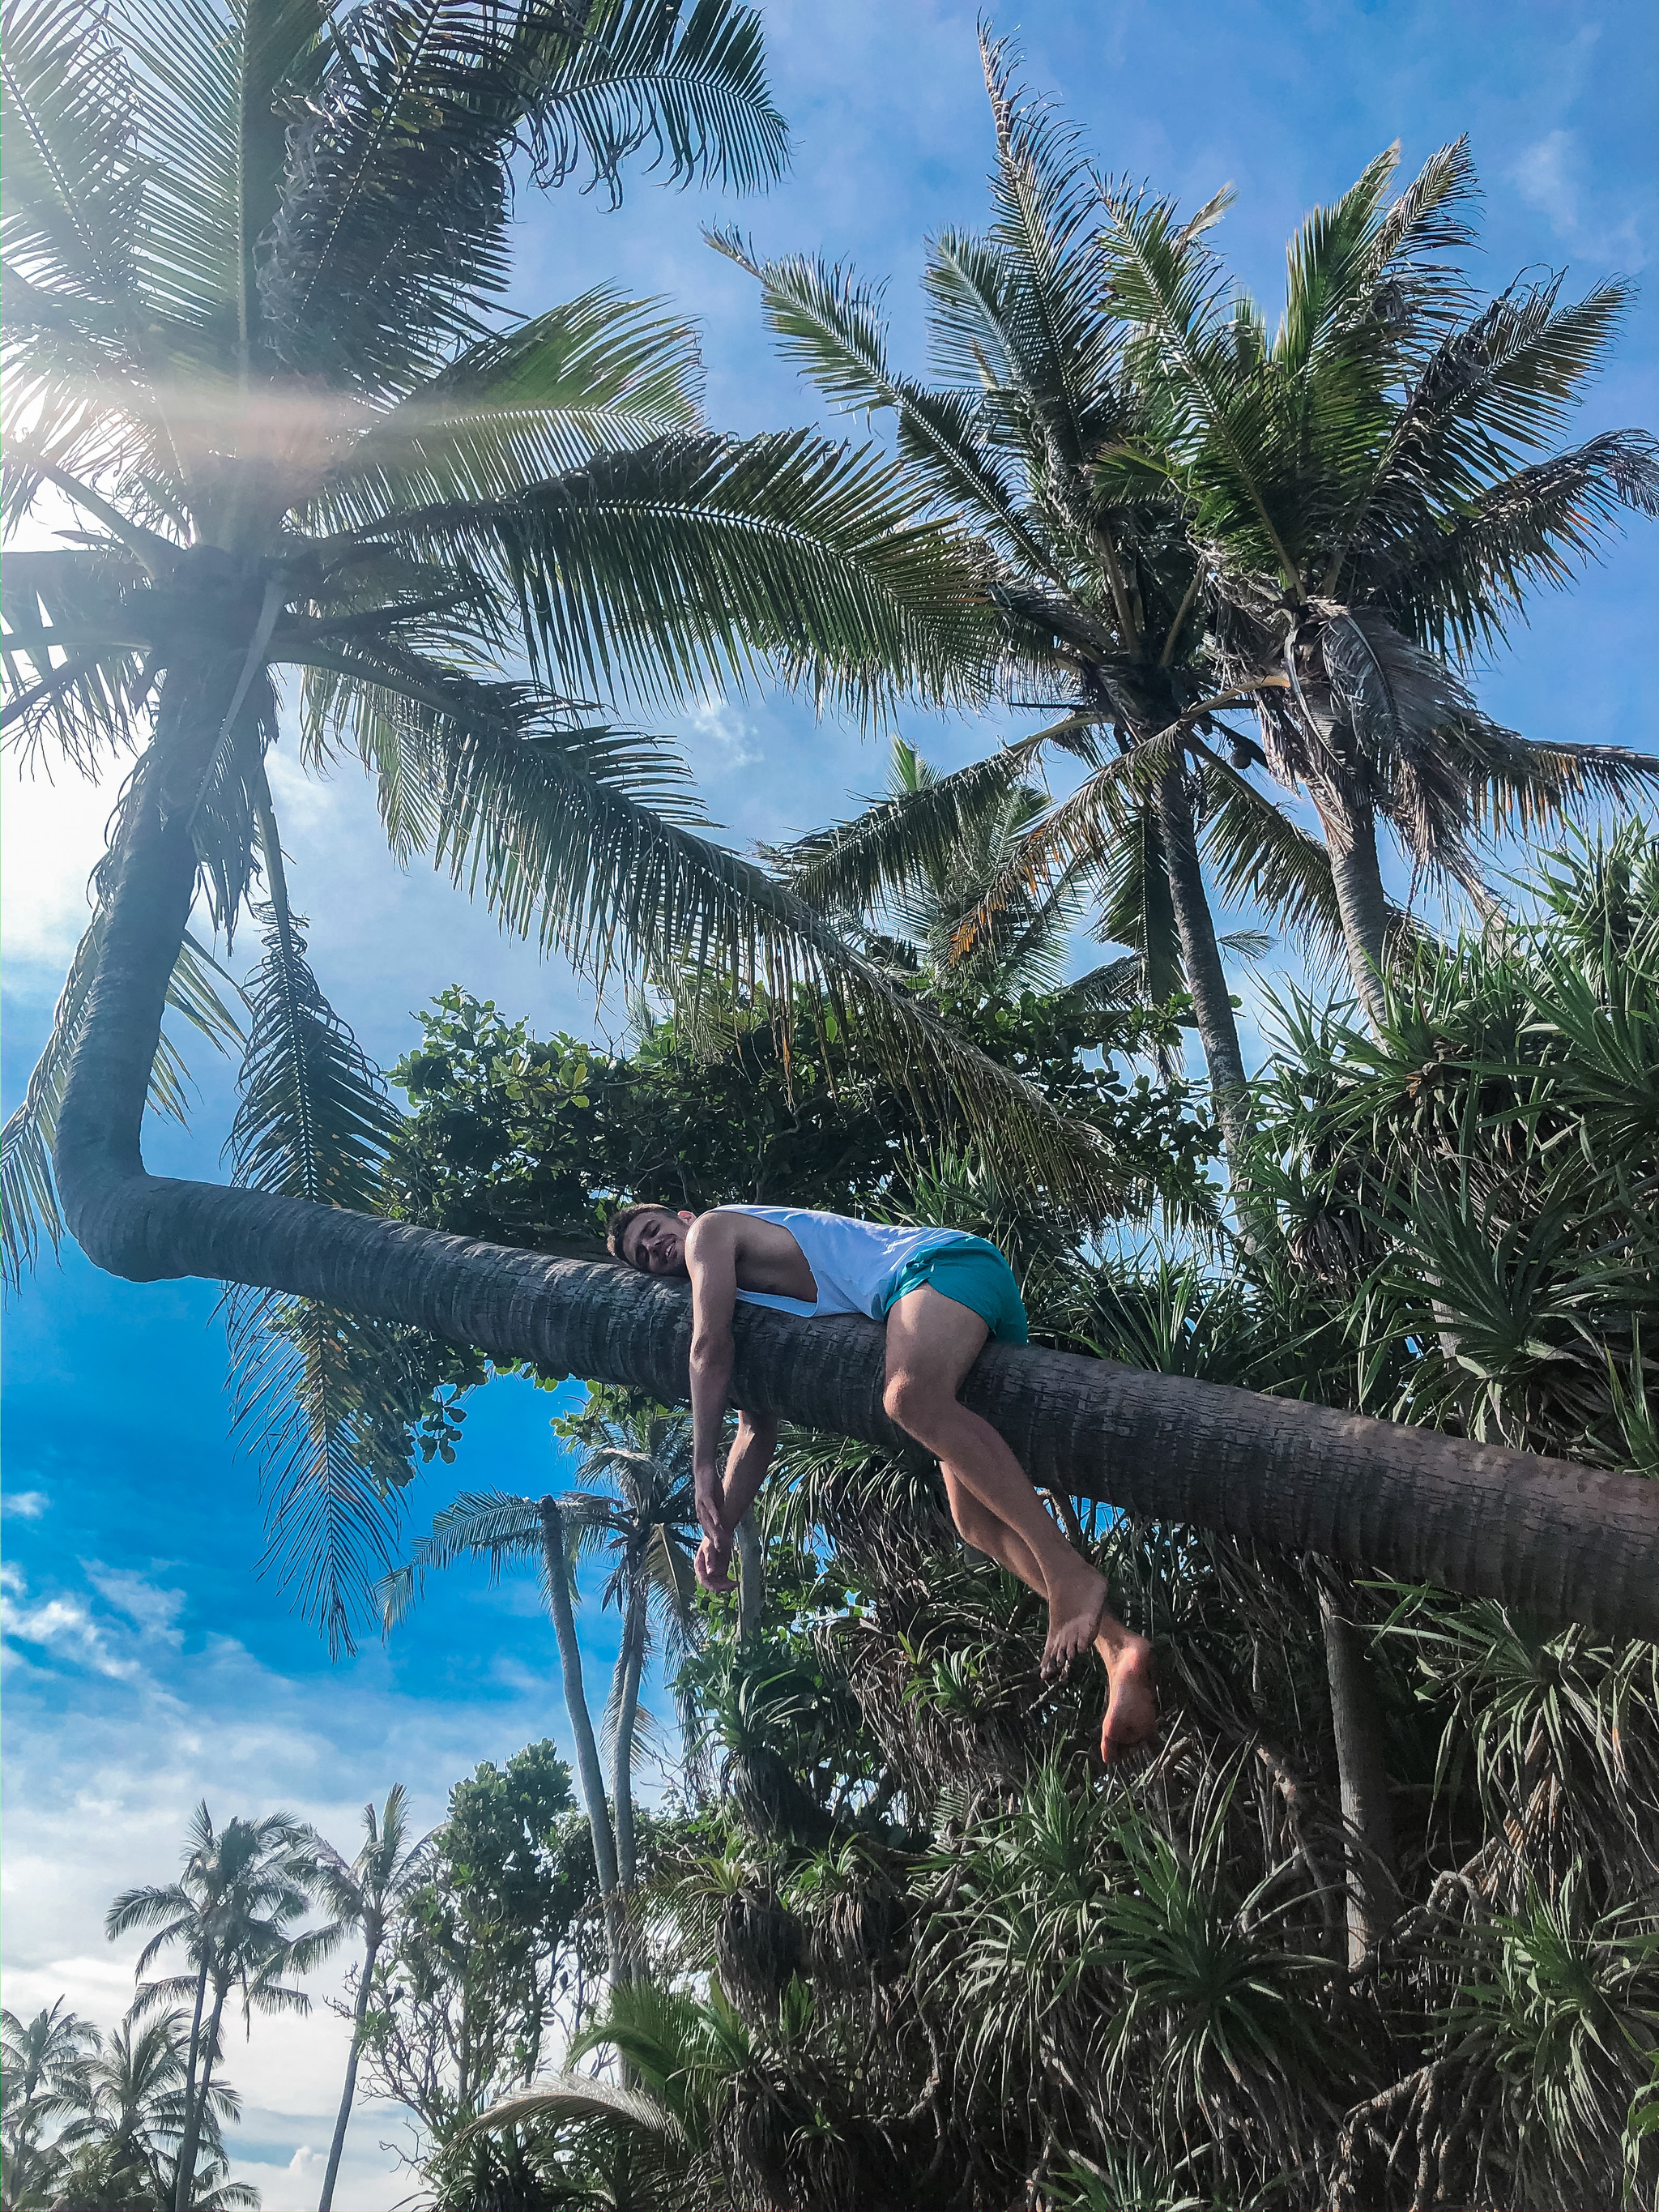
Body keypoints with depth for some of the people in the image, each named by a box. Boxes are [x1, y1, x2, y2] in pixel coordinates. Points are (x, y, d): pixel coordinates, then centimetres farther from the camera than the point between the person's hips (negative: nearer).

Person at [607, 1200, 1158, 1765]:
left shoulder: (711, 1228, 9)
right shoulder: (750, 1305, 32)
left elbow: (709, 1347, -6)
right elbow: (758, 1431, 27)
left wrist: (704, 1465, -4)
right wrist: (720, 1528, 16)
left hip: (942, 1260, -9)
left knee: (910, 1395, -38)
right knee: (974, 1517, -5)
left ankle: (1068, 1573, -42)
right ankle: (1117, 1644, -16)